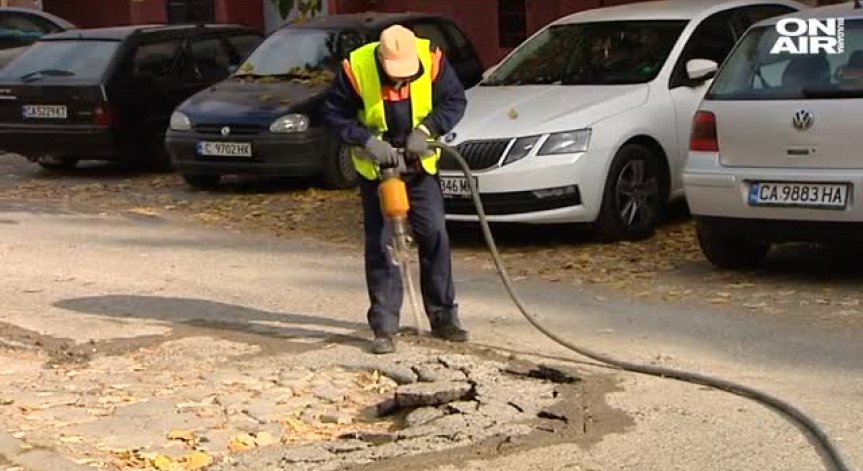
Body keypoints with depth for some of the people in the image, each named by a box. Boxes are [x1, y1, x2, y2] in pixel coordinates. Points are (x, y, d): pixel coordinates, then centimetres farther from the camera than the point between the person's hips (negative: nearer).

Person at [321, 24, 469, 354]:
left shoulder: (432, 59, -18)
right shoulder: (356, 67, -22)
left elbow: (455, 101, -6)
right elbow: (334, 112, -11)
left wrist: (427, 129, -21)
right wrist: (367, 140, -24)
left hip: (420, 165, 2)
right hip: (375, 168, -2)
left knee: (435, 236, 2)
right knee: (380, 244, -4)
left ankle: (443, 317, 14)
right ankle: (384, 327, 1)